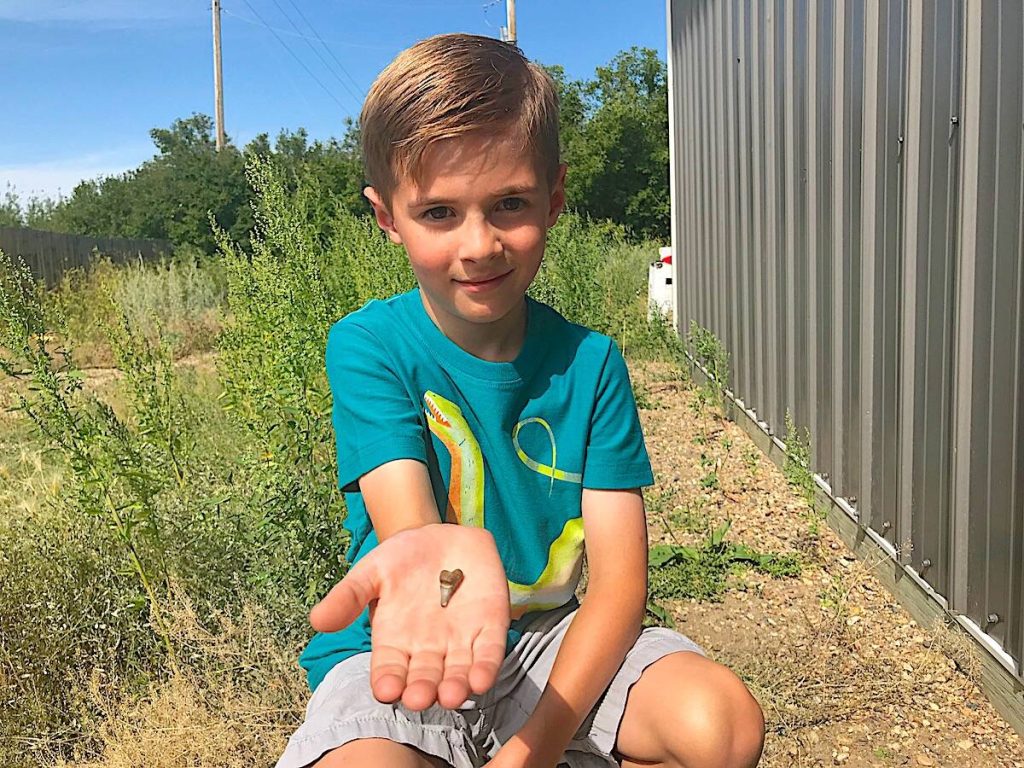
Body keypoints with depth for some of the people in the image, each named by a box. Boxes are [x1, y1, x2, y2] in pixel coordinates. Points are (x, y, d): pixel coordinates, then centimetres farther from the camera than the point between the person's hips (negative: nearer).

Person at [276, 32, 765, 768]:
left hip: (556, 642, 3)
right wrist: (445, 558, -52)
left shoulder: (589, 362, -6)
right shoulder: (367, 348, -11)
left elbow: (619, 582, -9)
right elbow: (404, 524, -26)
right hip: (397, 654, -2)